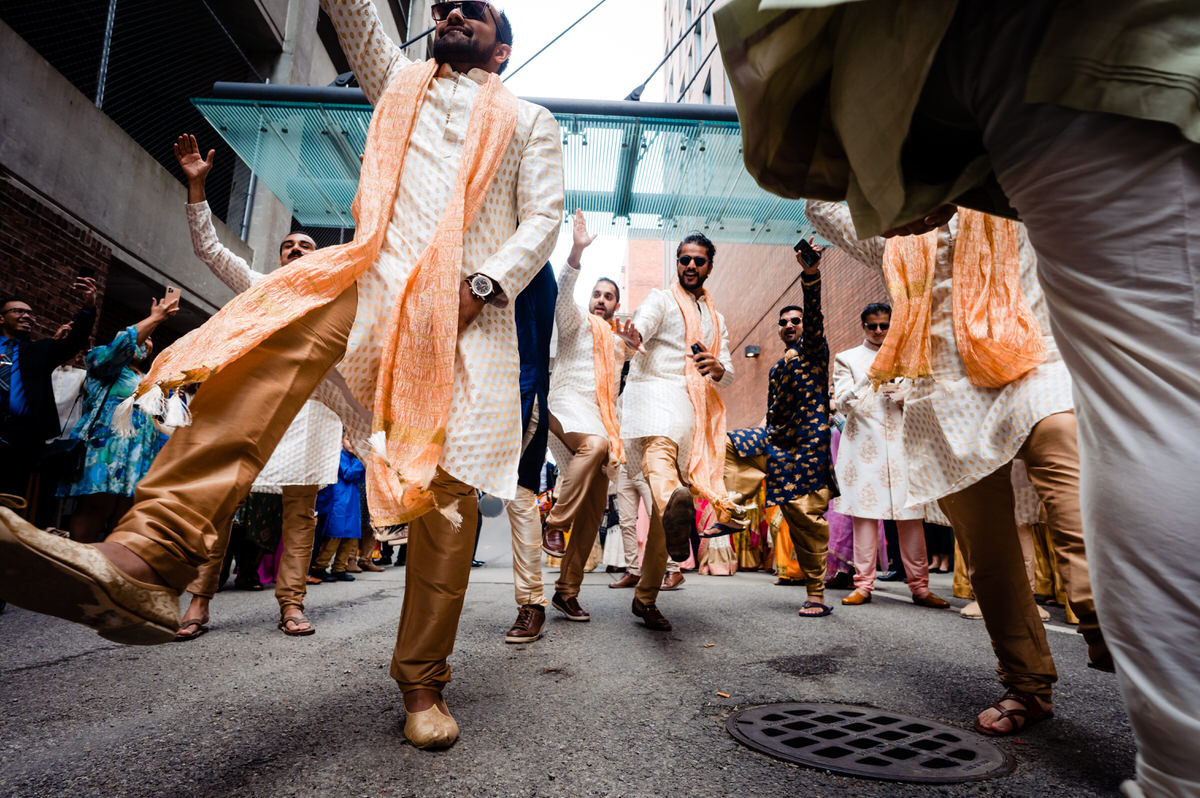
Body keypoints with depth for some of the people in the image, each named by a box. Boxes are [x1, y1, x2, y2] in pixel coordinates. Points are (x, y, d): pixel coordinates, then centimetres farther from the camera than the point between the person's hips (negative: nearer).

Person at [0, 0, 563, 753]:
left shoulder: (531, 121, 22)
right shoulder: (397, 81, 31)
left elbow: (542, 218, 8)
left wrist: (483, 284, -9)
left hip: (471, 310, -1)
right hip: (375, 276, 2)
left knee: (448, 487, -12)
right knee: (274, 334, -31)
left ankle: (423, 682, 0)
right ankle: (145, 562, -40)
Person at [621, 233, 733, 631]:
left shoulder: (716, 318, 27)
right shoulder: (661, 299, 11)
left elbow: (728, 373, 18)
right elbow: (641, 326, -12)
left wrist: (717, 368, -7)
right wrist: (632, 333, -37)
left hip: (693, 409, 5)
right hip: (655, 390, -4)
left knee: (671, 495, 0)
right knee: (660, 447, -39)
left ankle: (646, 597, 8)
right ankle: (674, 507, -73)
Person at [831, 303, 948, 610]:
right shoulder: (846, 359, 12)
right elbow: (841, 402, -2)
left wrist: (903, 396, -5)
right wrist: (865, 383, -20)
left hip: (900, 442, 2)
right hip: (863, 443, -2)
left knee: (911, 515, -2)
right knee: (864, 513, -5)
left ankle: (919, 587, 4)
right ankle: (863, 584, 1)